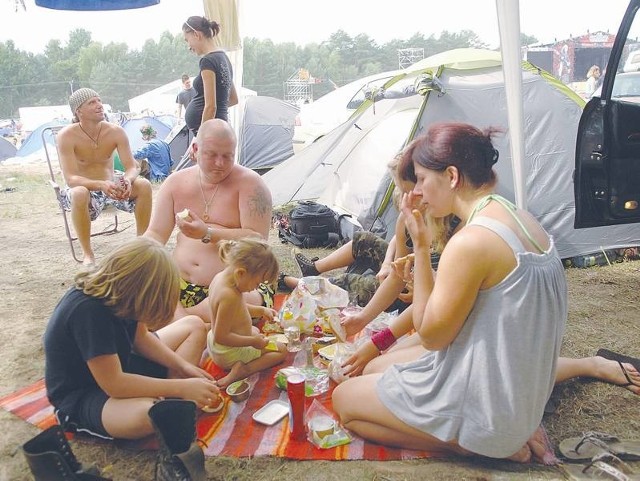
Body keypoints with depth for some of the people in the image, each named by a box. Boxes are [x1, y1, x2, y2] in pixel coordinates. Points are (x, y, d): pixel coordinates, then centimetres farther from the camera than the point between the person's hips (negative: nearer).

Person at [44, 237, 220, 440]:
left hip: (117, 368, 9)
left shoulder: (114, 288, -9)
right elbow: (113, 384, -32)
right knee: (146, 413, -43)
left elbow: (141, 337, 5)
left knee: (195, 326, 6)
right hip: (81, 397, -9)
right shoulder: (87, 310, -33)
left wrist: (183, 366, -8)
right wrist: (182, 387, -29)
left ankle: (171, 402, -12)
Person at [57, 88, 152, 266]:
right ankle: (87, 254, -22)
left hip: (110, 187, 3)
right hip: (84, 188, -3)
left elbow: (132, 168, -10)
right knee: (79, 193, -39)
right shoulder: (67, 136, -17)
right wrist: (101, 185, -43)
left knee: (144, 185, -23)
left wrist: (128, 180, -36)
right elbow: (70, 178, -25)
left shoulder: (116, 132, -8)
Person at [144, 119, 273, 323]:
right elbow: (156, 234, 9)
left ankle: (176, 317, -18)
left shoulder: (250, 183, -4)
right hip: (182, 285, 3)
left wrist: (207, 234, -20)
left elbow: (258, 240, -12)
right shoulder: (176, 182, 10)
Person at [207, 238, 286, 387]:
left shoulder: (220, 277, -6)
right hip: (229, 354, -10)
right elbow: (221, 337, -32)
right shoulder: (229, 296, -36)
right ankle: (244, 369, -14)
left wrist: (261, 310, 3)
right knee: (281, 350, 3)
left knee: (255, 330, 37)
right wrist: (253, 341, -24)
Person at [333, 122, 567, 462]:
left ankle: (469, 443, -1)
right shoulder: (525, 221, 2)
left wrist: (420, 247, -15)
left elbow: (431, 336, -16)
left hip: (484, 407, -9)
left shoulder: (470, 242, -28)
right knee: (373, 368, 23)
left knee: (344, 399, 6)